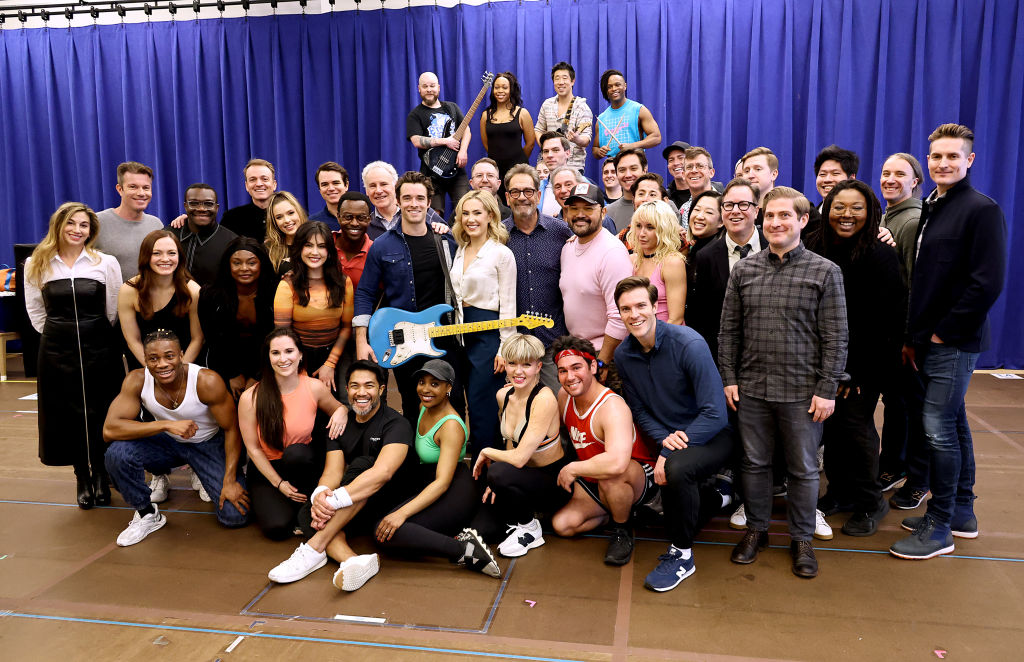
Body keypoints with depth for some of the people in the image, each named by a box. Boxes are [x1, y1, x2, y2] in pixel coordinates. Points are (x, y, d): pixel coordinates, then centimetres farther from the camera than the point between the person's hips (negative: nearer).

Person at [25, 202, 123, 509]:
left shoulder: (107, 263, -2)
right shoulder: (37, 265, 3)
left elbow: (113, 311, 3)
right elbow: (35, 311, 11)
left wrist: (94, 334, 8)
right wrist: (59, 335, 9)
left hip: (98, 349, -1)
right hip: (56, 352, 2)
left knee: (99, 415, 4)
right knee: (66, 415, 7)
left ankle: (100, 474, 23)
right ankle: (82, 477, 22)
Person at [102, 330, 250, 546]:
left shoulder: (207, 382, -28)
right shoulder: (137, 380, -20)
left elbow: (232, 429, -18)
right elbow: (109, 429, -27)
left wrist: (230, 481, -21)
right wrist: (166, 424, -38)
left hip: (208, 444, -2)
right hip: (167, 442, 2)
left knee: (236, 516, -16)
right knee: (117, 452, -29)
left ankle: (204, 479, 19)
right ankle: (147, 514, -2)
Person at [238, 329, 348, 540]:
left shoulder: (315, 388, -10)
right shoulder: (250, 398, -15)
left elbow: (339, 408, 10)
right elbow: (253, 448, -7)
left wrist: (342, 412, -15)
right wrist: (279, 483, -11)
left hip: (301, 462, 1)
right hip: (266, 469, -1)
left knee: (295, 453, -36)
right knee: (277, 527, -23)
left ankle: (308, 505, -9)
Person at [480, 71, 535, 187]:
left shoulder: (522, 113, 2)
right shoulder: (486, 115, 9)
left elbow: (530, 143, 6)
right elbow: (485, 143, 16)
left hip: (517, 169, -2)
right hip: (494, 169, 2)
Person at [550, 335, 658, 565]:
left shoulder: (612, 406, -31)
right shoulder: (564, 396, -6)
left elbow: (617, 463, -48)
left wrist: (572, 469, -33)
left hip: (641, 478, -7)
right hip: (593, 484, 7)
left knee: (611, 475, -40)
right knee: (562, 525, -11)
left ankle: (622, 531, -10)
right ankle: (617, 511, 12)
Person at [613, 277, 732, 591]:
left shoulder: (689, 344, -22)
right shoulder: (623, 354, -4)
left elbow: (715, 414, -23)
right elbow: (639, 410, 7)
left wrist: (668, 455, -25)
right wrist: (663, 438, -15)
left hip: (712, 435, -6)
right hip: (667, 438, 7)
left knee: (677, 468, -34)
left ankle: (681, 554, -10)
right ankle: (714, 498, 28)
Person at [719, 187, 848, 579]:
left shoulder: (824, 272, -3)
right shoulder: (743, 270, 5)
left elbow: (834, 337, -4)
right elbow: (729, 330, 8)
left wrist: (827, 390, -8)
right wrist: (729, 379, 3)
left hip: (801, 391, -2)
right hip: (751, 388, 2)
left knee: (803, 468, 9)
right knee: (754, 462, 13)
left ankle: (802, 539, 27)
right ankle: (756, 529, 31)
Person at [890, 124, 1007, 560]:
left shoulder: (982, 210, -11)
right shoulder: (930, 208, 14)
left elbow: (987, 283, -18)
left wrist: (944, 331, -14)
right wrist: (914, 335, 9)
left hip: (954, 342, -8)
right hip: (930, 340, 8)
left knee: (938, 428, -6)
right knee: (953, 423, 16)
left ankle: (939, 527, 7)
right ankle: (962, 512, 29)